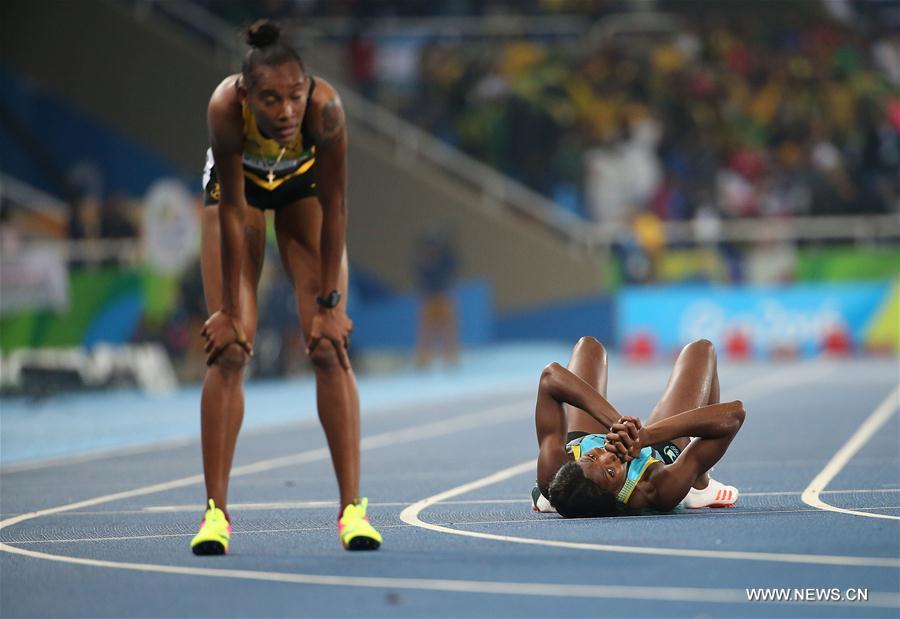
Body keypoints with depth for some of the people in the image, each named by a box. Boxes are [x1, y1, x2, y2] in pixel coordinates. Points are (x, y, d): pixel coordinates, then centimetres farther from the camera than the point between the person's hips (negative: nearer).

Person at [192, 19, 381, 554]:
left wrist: (330, 302, -24)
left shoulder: (326, 106, -39)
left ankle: (353, 507, -9)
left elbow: (334, 208, -28)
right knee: (229, 350, -8)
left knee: (330, 346, -10)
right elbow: (232, 211, -30)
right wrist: (228, 309, -24)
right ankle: (216, 512, -6)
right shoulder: (225, 108, -40)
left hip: (304, 184, 0)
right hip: (239, 184, 0)